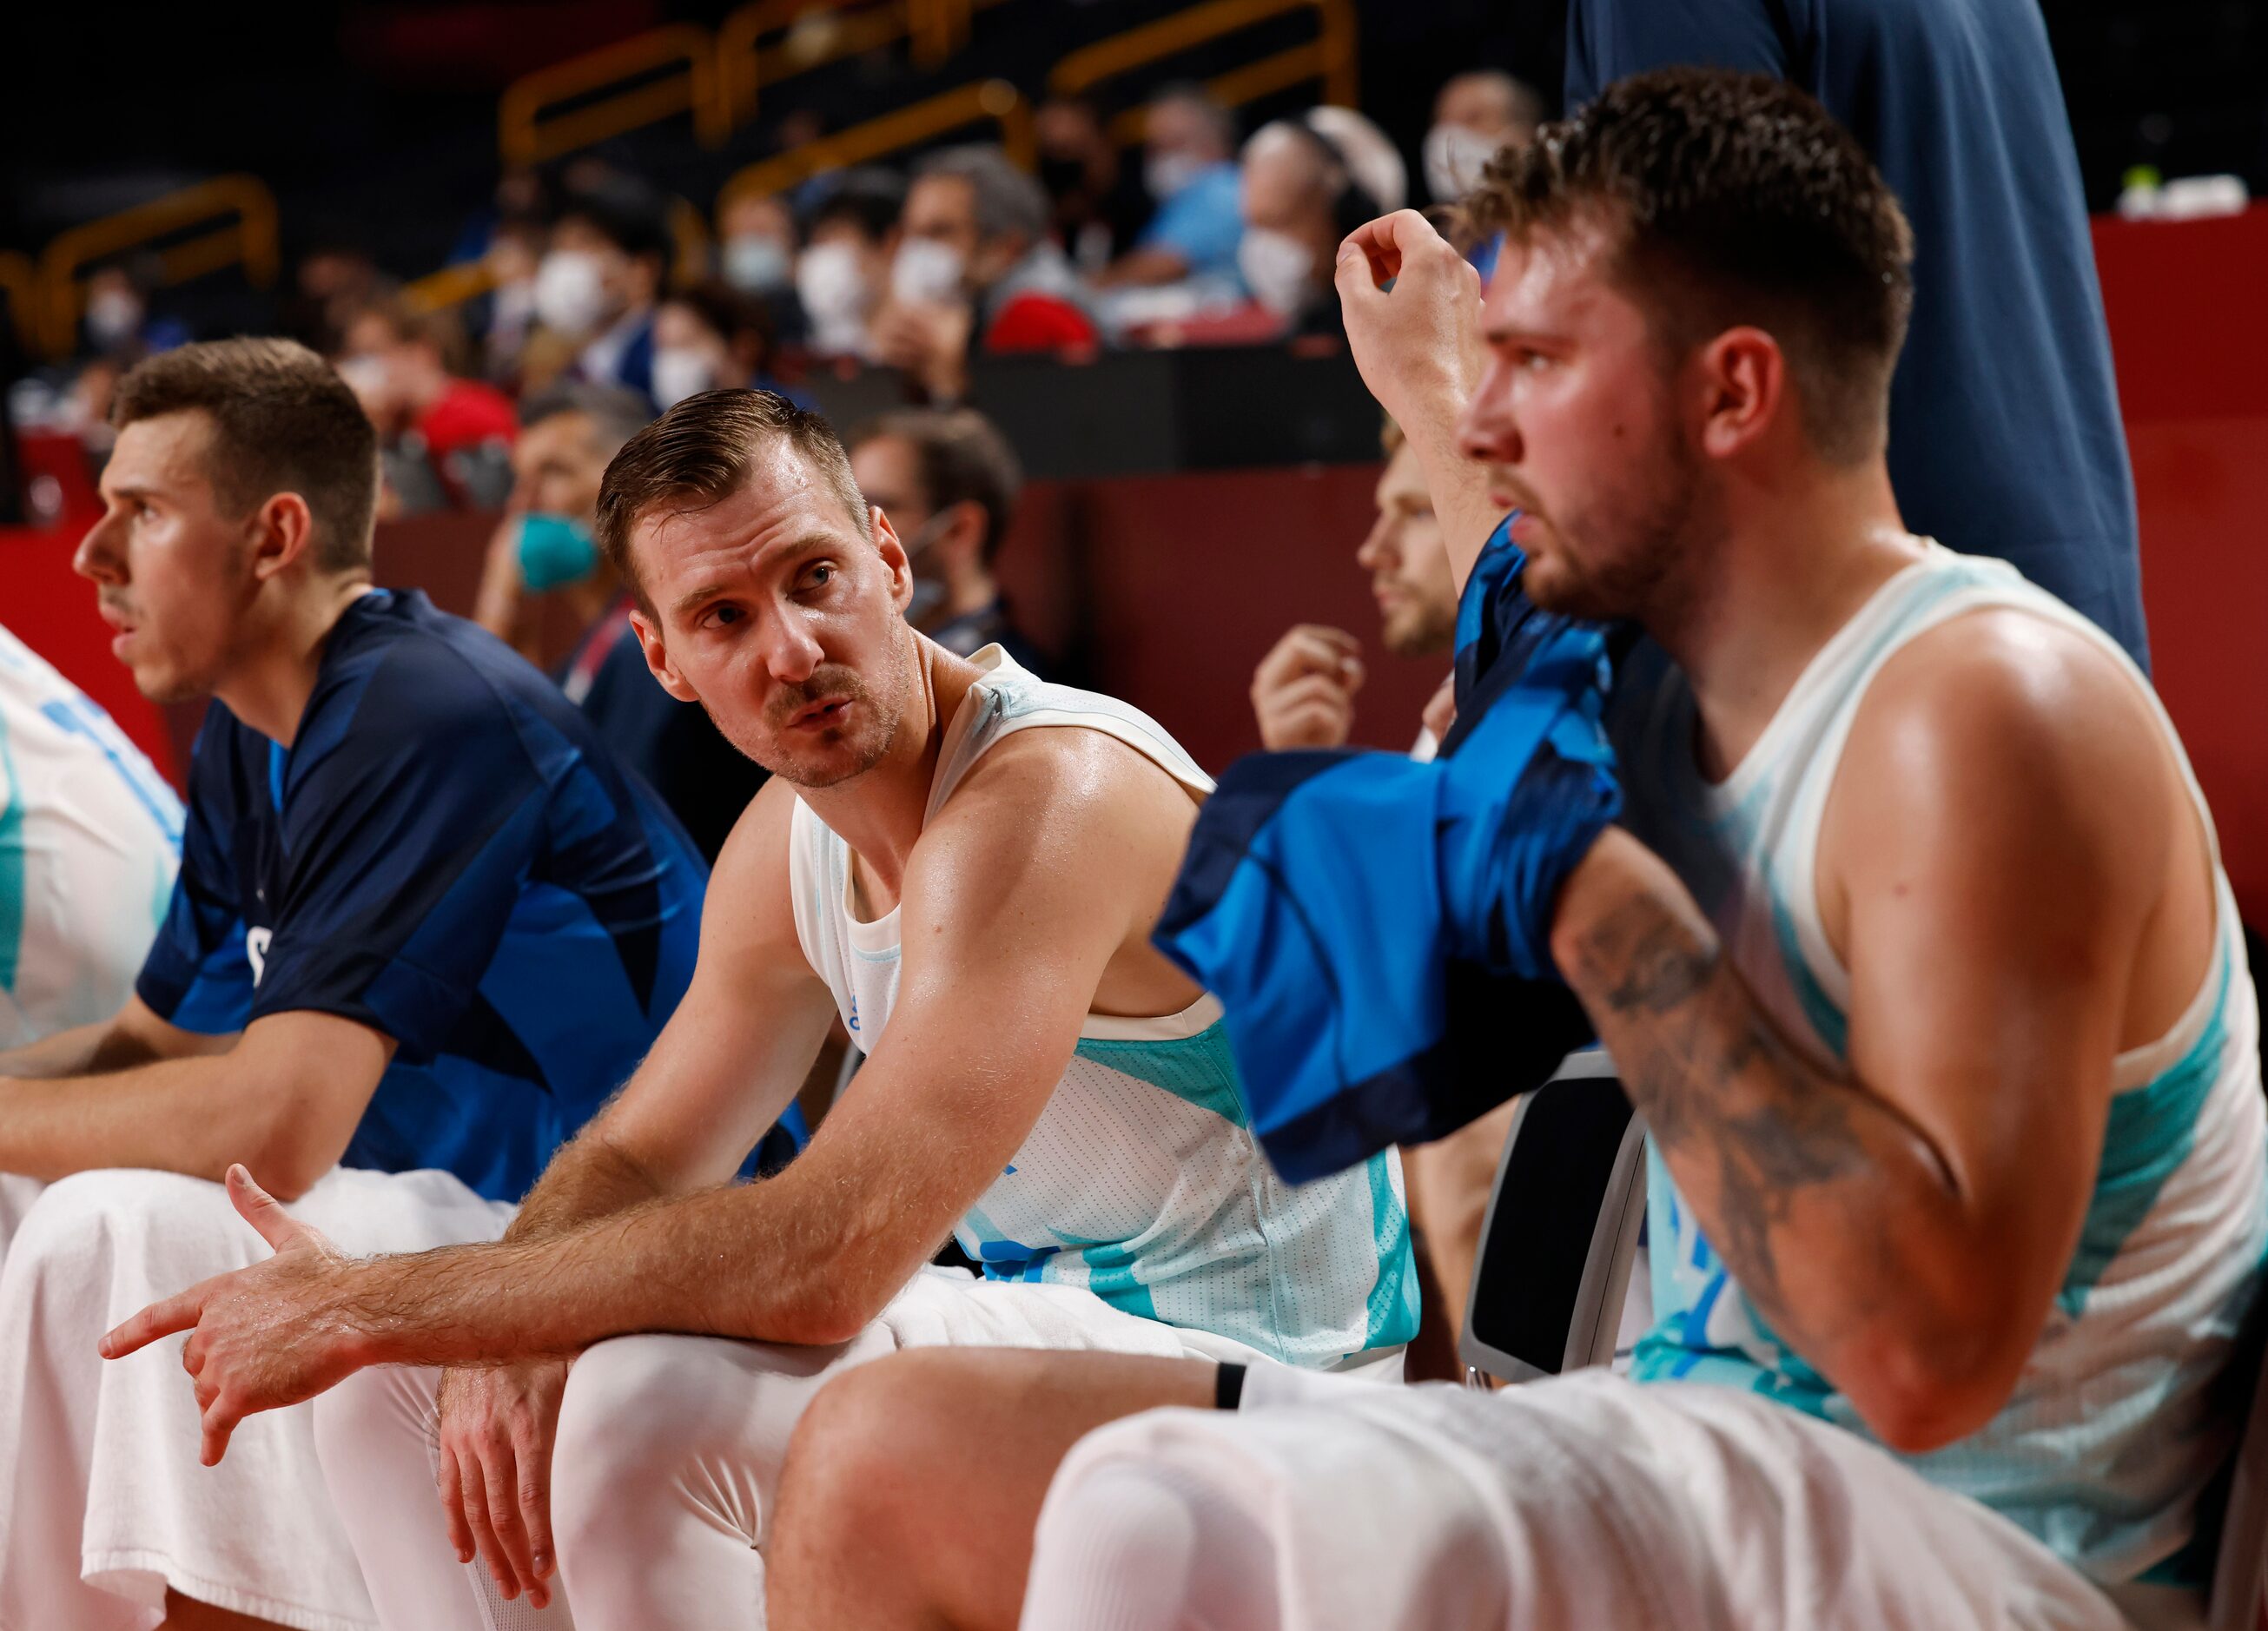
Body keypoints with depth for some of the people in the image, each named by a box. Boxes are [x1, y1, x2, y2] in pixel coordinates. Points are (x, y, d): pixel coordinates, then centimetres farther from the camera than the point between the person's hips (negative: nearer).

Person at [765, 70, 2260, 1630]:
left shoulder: (1988, 706, -16)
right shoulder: (1664, 682, 12)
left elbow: (1927, 1352, -27)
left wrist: (1594, 891, -22)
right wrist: (1426, 385, 40)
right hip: (1694, 1477, 9)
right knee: (886, 1456, 0)